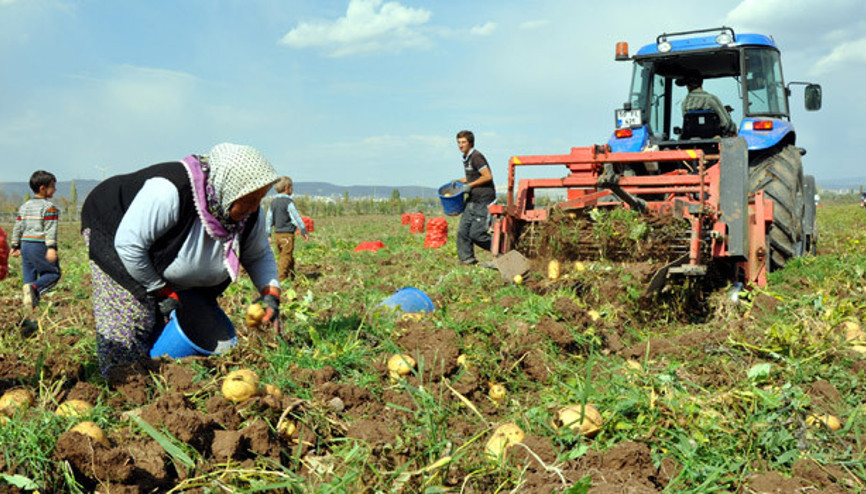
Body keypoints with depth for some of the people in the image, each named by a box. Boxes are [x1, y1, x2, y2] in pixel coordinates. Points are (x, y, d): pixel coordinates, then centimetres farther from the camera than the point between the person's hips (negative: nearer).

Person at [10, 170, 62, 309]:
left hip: (25, 245, 7)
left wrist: (15, 246, 22)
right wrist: (52, 248, -21)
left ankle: (29, 307, 5)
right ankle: (35, 288, -23)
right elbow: (50, 229, -16)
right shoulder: (49, 207, -8)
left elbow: (17, 228, 17)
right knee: (53, 274, 2)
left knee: (28, 277, 10)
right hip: (40, 246, -7)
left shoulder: (24, 206, 15)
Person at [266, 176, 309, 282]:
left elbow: (269, 219, 13)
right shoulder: (288, 202, -12)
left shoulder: (273, 202, 10)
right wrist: (304, 232, -6)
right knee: (286, 258, -4)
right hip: (287, 234, -8)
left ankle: (291, 277, 23)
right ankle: (280, 279, -7)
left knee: (289, 258, 17)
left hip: (277, 234, 8)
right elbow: (296, 218, -12)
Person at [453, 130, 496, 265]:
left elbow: (488, 176, -19)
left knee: (476, 233, -11)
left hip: (483, 200, -9)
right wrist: (459, 181, 15)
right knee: (463, 231, 4)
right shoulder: (466, 158, 15)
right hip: (472, 200, 9)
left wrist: (470, 185, -14)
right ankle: (467, 259, 13)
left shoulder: (476, 157, -14)